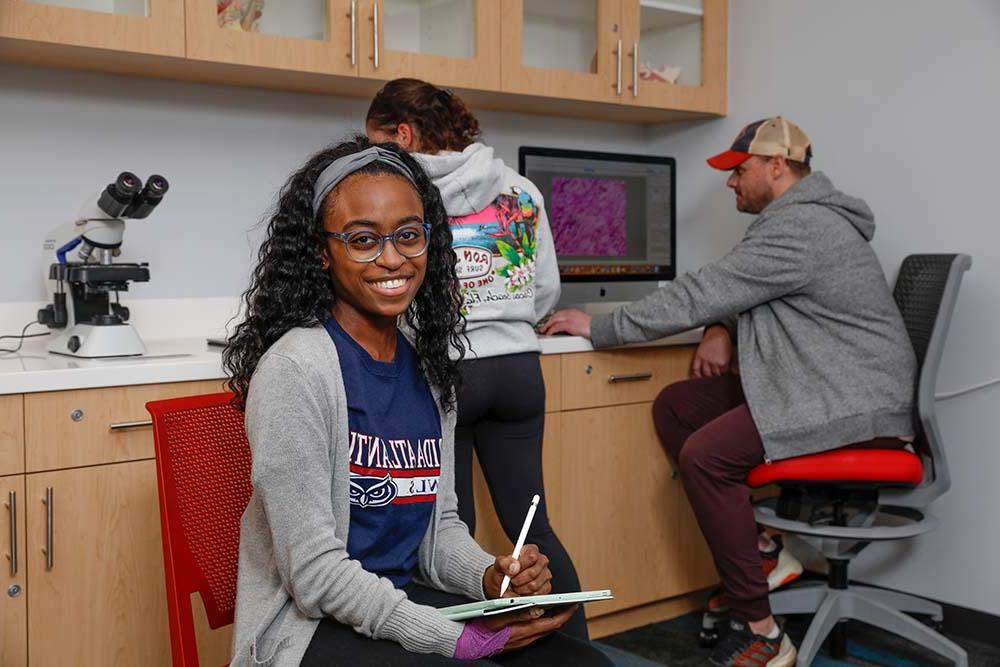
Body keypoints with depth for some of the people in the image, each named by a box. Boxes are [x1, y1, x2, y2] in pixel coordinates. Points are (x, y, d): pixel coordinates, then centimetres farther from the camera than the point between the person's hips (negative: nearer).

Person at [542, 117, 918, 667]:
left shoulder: (798, 228, -18)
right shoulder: (797, 219, 15)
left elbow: (700, 293, -20)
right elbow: (733, 290, 23)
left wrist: (598, 328, -13)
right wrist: (724, 328, -1)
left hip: (857, 404, -10)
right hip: (816, 386, 10)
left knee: (704, 455, -25)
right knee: (674, 408, 4)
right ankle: (758, 551, 9)